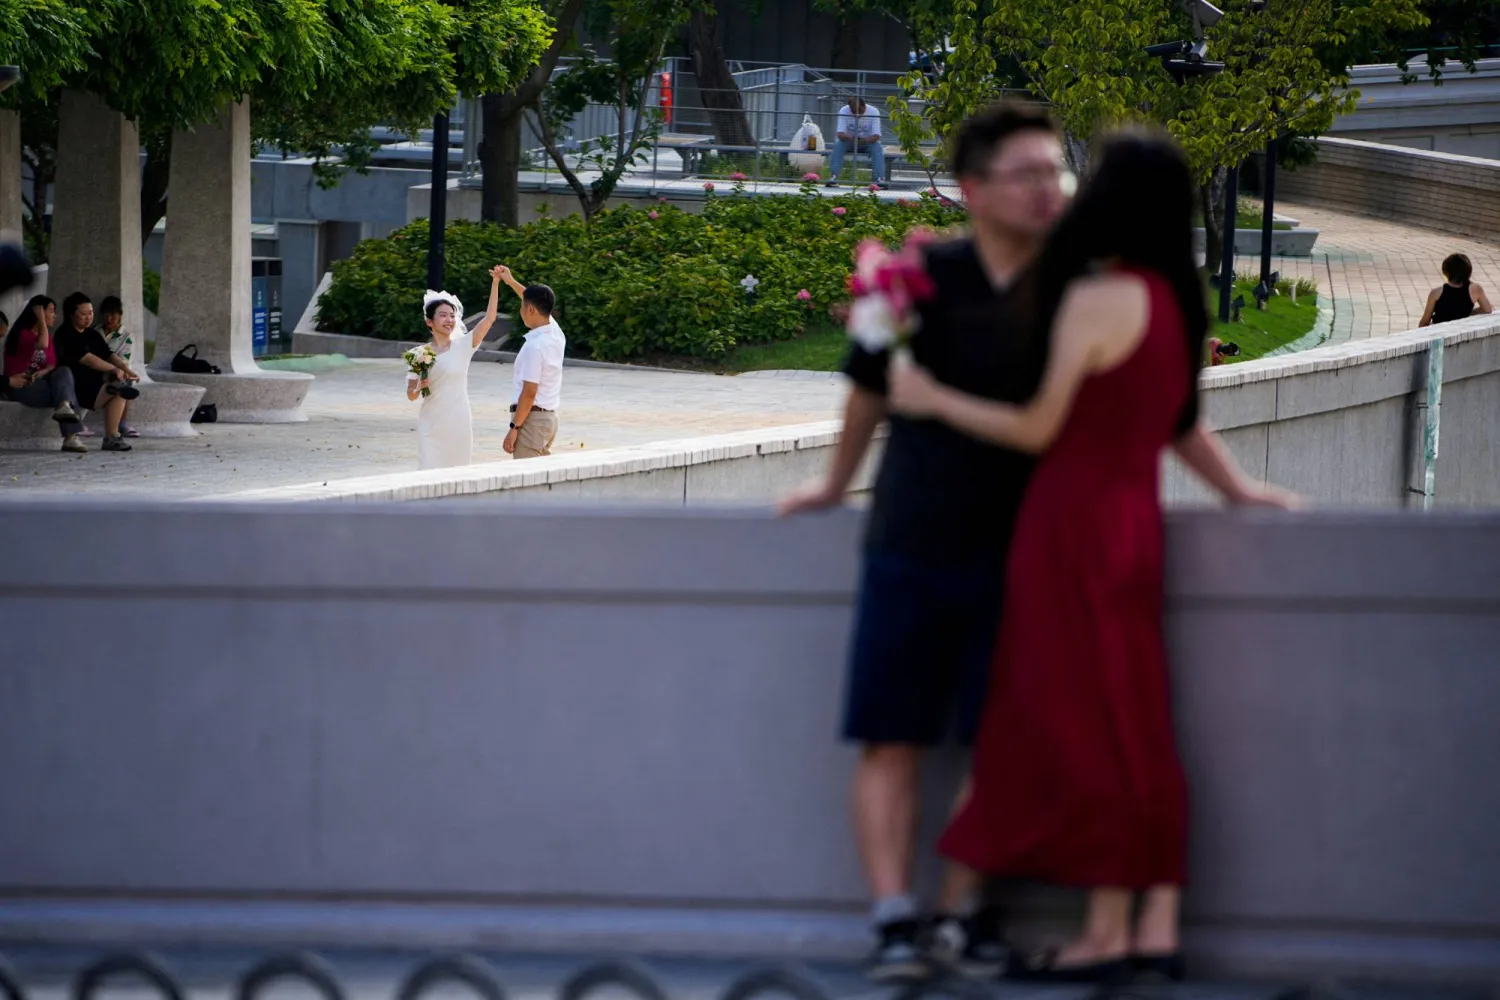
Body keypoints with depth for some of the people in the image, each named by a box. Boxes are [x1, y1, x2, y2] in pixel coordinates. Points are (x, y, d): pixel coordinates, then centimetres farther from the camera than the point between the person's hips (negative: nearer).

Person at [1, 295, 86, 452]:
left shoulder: (47, 336, 18)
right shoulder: (23, 334, -8)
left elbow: (53, 364, 8)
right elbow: (42, 345, -29)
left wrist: (44, 372, -17)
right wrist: (41, 318, -16)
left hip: (39, 383, 7)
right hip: (21, 386, -7)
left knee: (64, 372, -23)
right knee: (65, 388, -25)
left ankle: (64, 408, -45)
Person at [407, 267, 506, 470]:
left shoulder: (463, 346, -1)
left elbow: (489, 318, -12)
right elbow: (411, 395, 5)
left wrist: (495, 283, -20)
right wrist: (419, 387, -18)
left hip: (458, 423, 0)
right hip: (432, 425, 0)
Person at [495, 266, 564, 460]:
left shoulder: (535, 346, -20)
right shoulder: (555, 334, 6)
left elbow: (529, 393, -21)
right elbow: (537, 302, 26)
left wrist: (515, 428, -17)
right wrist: (510, 281, 35)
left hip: (531, 418, -9)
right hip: (548, 417, 9)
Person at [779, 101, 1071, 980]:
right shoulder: (924, 278, -6)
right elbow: (872, 385, 9)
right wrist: (837, 485, 21)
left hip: (1018, 553, 0)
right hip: (913, 545, 0)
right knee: (892, 740, -3)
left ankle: (970, 913, 7)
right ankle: (895, 918, -2)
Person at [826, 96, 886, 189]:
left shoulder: (873, 112, -18)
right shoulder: (844, 111, -17)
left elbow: (876, 136, -24)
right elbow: (840, 134, -25)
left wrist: (863, 140, -43)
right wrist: (851, 138, -46)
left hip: (867, 142, 0)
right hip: (849, 142, 0)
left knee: (877, 147, -31)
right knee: (838, 144, -31)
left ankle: (879, 179, -35)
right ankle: (833, 177, -37)